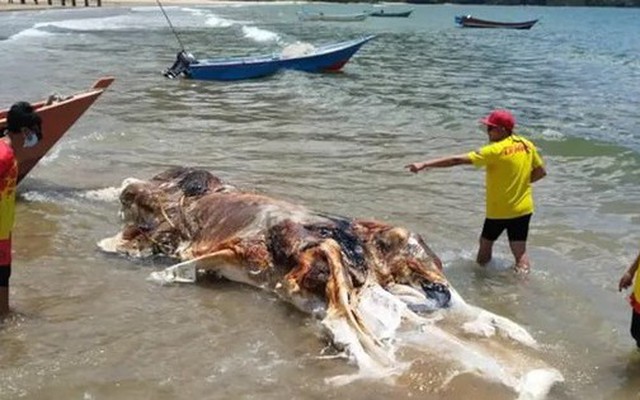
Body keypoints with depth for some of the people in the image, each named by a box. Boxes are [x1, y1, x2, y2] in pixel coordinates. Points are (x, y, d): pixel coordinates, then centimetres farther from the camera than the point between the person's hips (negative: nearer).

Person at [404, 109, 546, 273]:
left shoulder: (495, 150, -19)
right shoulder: (527, 145, -1)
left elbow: (457, 160, -22)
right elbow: (541, 172, 11)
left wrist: (424, 165, -22)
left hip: (499, 210, -5)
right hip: (524, 209, 5)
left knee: (485, 244, 18)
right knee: (520, 251, 8)